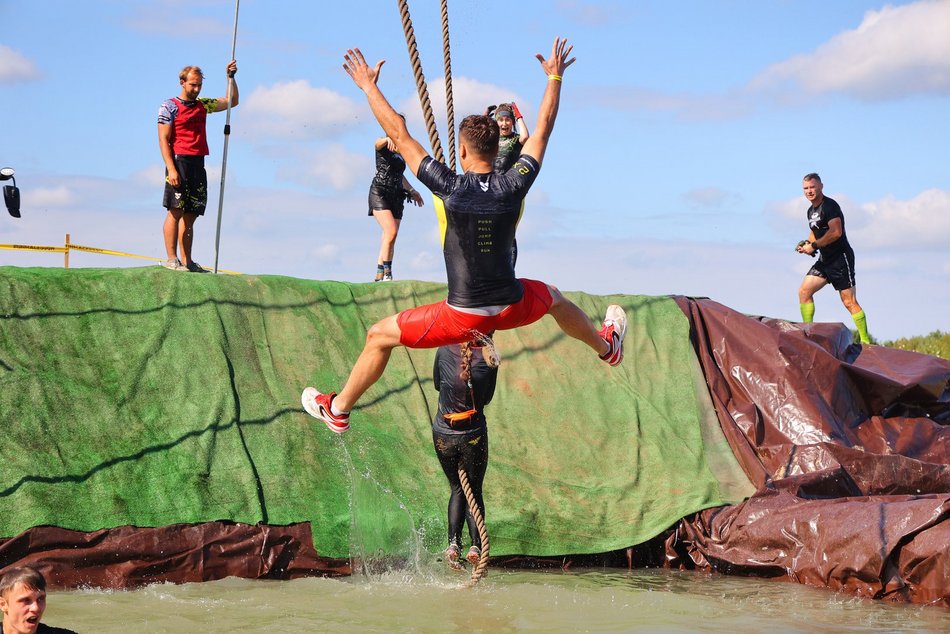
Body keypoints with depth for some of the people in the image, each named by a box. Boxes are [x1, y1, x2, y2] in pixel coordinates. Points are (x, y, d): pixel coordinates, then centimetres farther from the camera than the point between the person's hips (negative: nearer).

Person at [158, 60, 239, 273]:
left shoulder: (203, 105, 18)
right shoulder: (169, 107, -1)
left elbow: (231, 102, 27)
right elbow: (164, 139, -7)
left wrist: (231, 77, 13)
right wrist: (171, 169, -17)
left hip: (198, 165, 6)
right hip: (179, 161, -6)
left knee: (190, 215, 6)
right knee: (175, 211, -9)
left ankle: (187, 261, 7)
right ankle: (171, 259, -10)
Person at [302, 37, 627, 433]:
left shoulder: (450, 188, -17)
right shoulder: (514, 187, -11)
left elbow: (399, 134, -10)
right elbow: (543, 129, 4)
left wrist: (369, 86, 1)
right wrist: (554, 77, 17)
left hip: (463, 316, -3)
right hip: (511, 308, 3)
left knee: (379, 335, 15)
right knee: (553, 298, 37)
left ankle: (338, 410, 26)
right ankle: (606, 346, 59)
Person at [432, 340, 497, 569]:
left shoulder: (445, 349, -7)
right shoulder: (488, 358, -10)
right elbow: (487, 398, 2)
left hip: (443, 434, 1)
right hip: (473, 436, -1)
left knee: (457, 489, 20)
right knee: (474, 491, 16)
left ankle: (453, 542, 2)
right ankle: (476, 544, -2)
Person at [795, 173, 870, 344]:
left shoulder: (829, 206, -14)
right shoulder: (811, 211, 15)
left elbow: (836, 232, -24)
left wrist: (814, 246, -18)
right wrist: (807, 243, 8)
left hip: (841, 257, -9)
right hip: (825, 260, 9)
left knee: (849, 302, -9)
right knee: (804, 291, -3)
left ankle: (866, 341, -4)